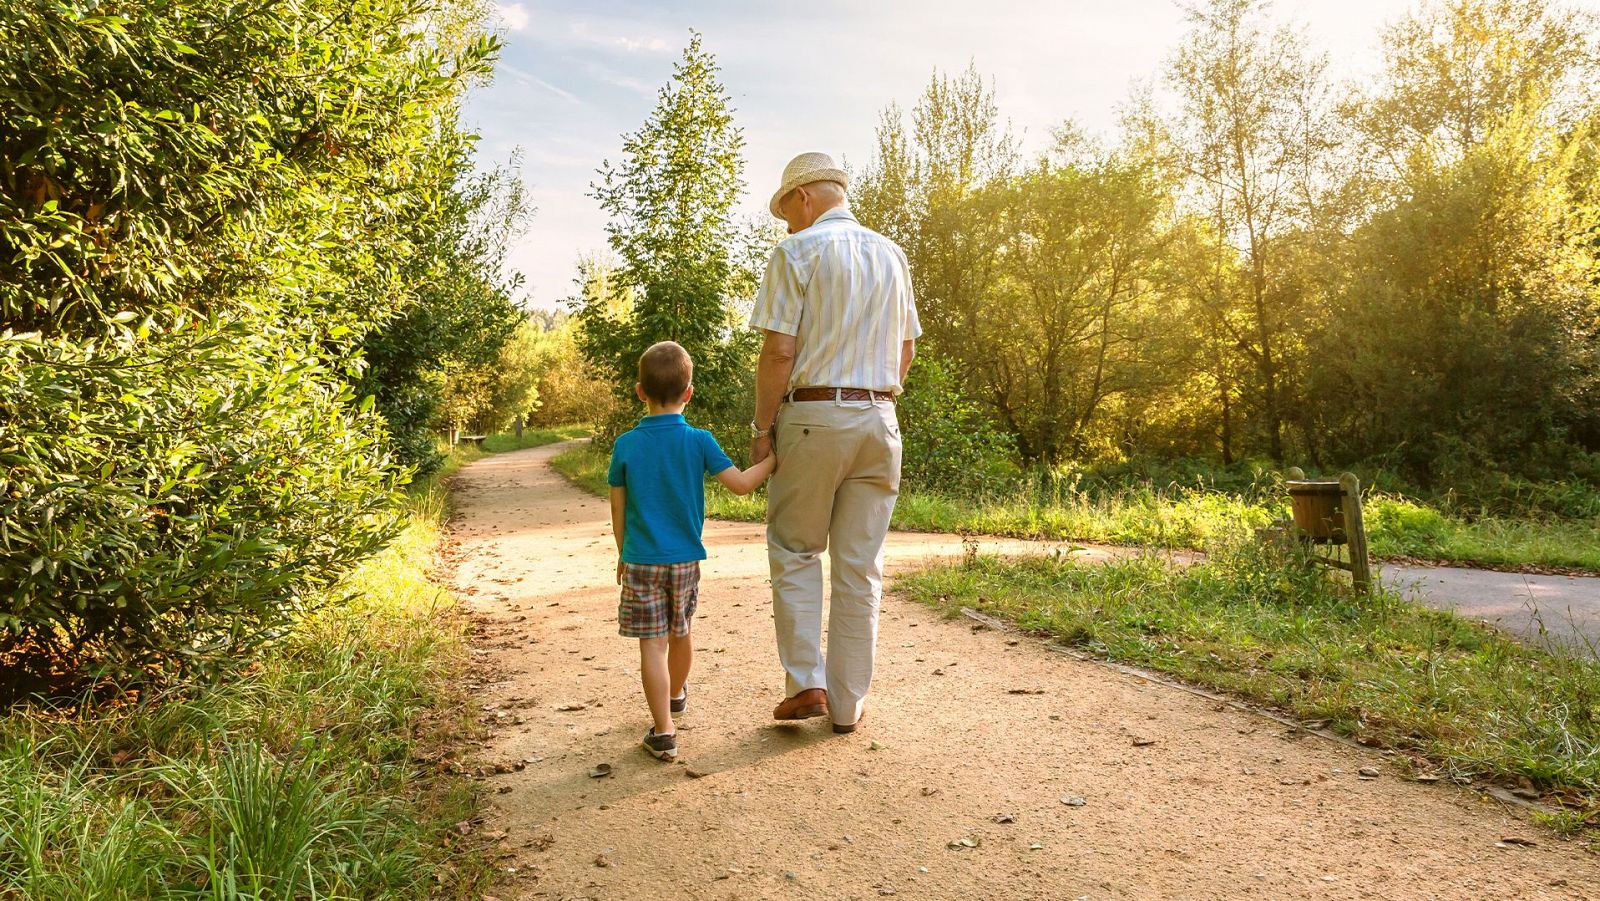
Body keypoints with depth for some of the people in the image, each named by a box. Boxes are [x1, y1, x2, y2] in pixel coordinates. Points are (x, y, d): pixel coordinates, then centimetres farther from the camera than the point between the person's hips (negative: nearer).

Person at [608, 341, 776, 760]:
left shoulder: (626, 444, -5)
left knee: (652, 644, 1)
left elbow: (618, 509, 1)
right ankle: (676, 694, 47)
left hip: (641, 560, -2)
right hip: (685, 559, 2)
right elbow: (741, 484, -10)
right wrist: (775, 458, 3)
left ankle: (664, 732, 0)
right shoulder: (698, 441, -8)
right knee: (680, 633, 22)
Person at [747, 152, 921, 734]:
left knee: (795, 553, 12)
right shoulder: (891, 255, 13)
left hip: (812, 416, -5)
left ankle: (806, 682, 6)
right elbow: (907, 351, 15)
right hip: (879, 418, 5)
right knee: (860, 566, 8)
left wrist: (762, 427, -5)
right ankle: (848, 703, 15)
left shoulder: (797, 251, -5)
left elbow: (779, 351, -12)